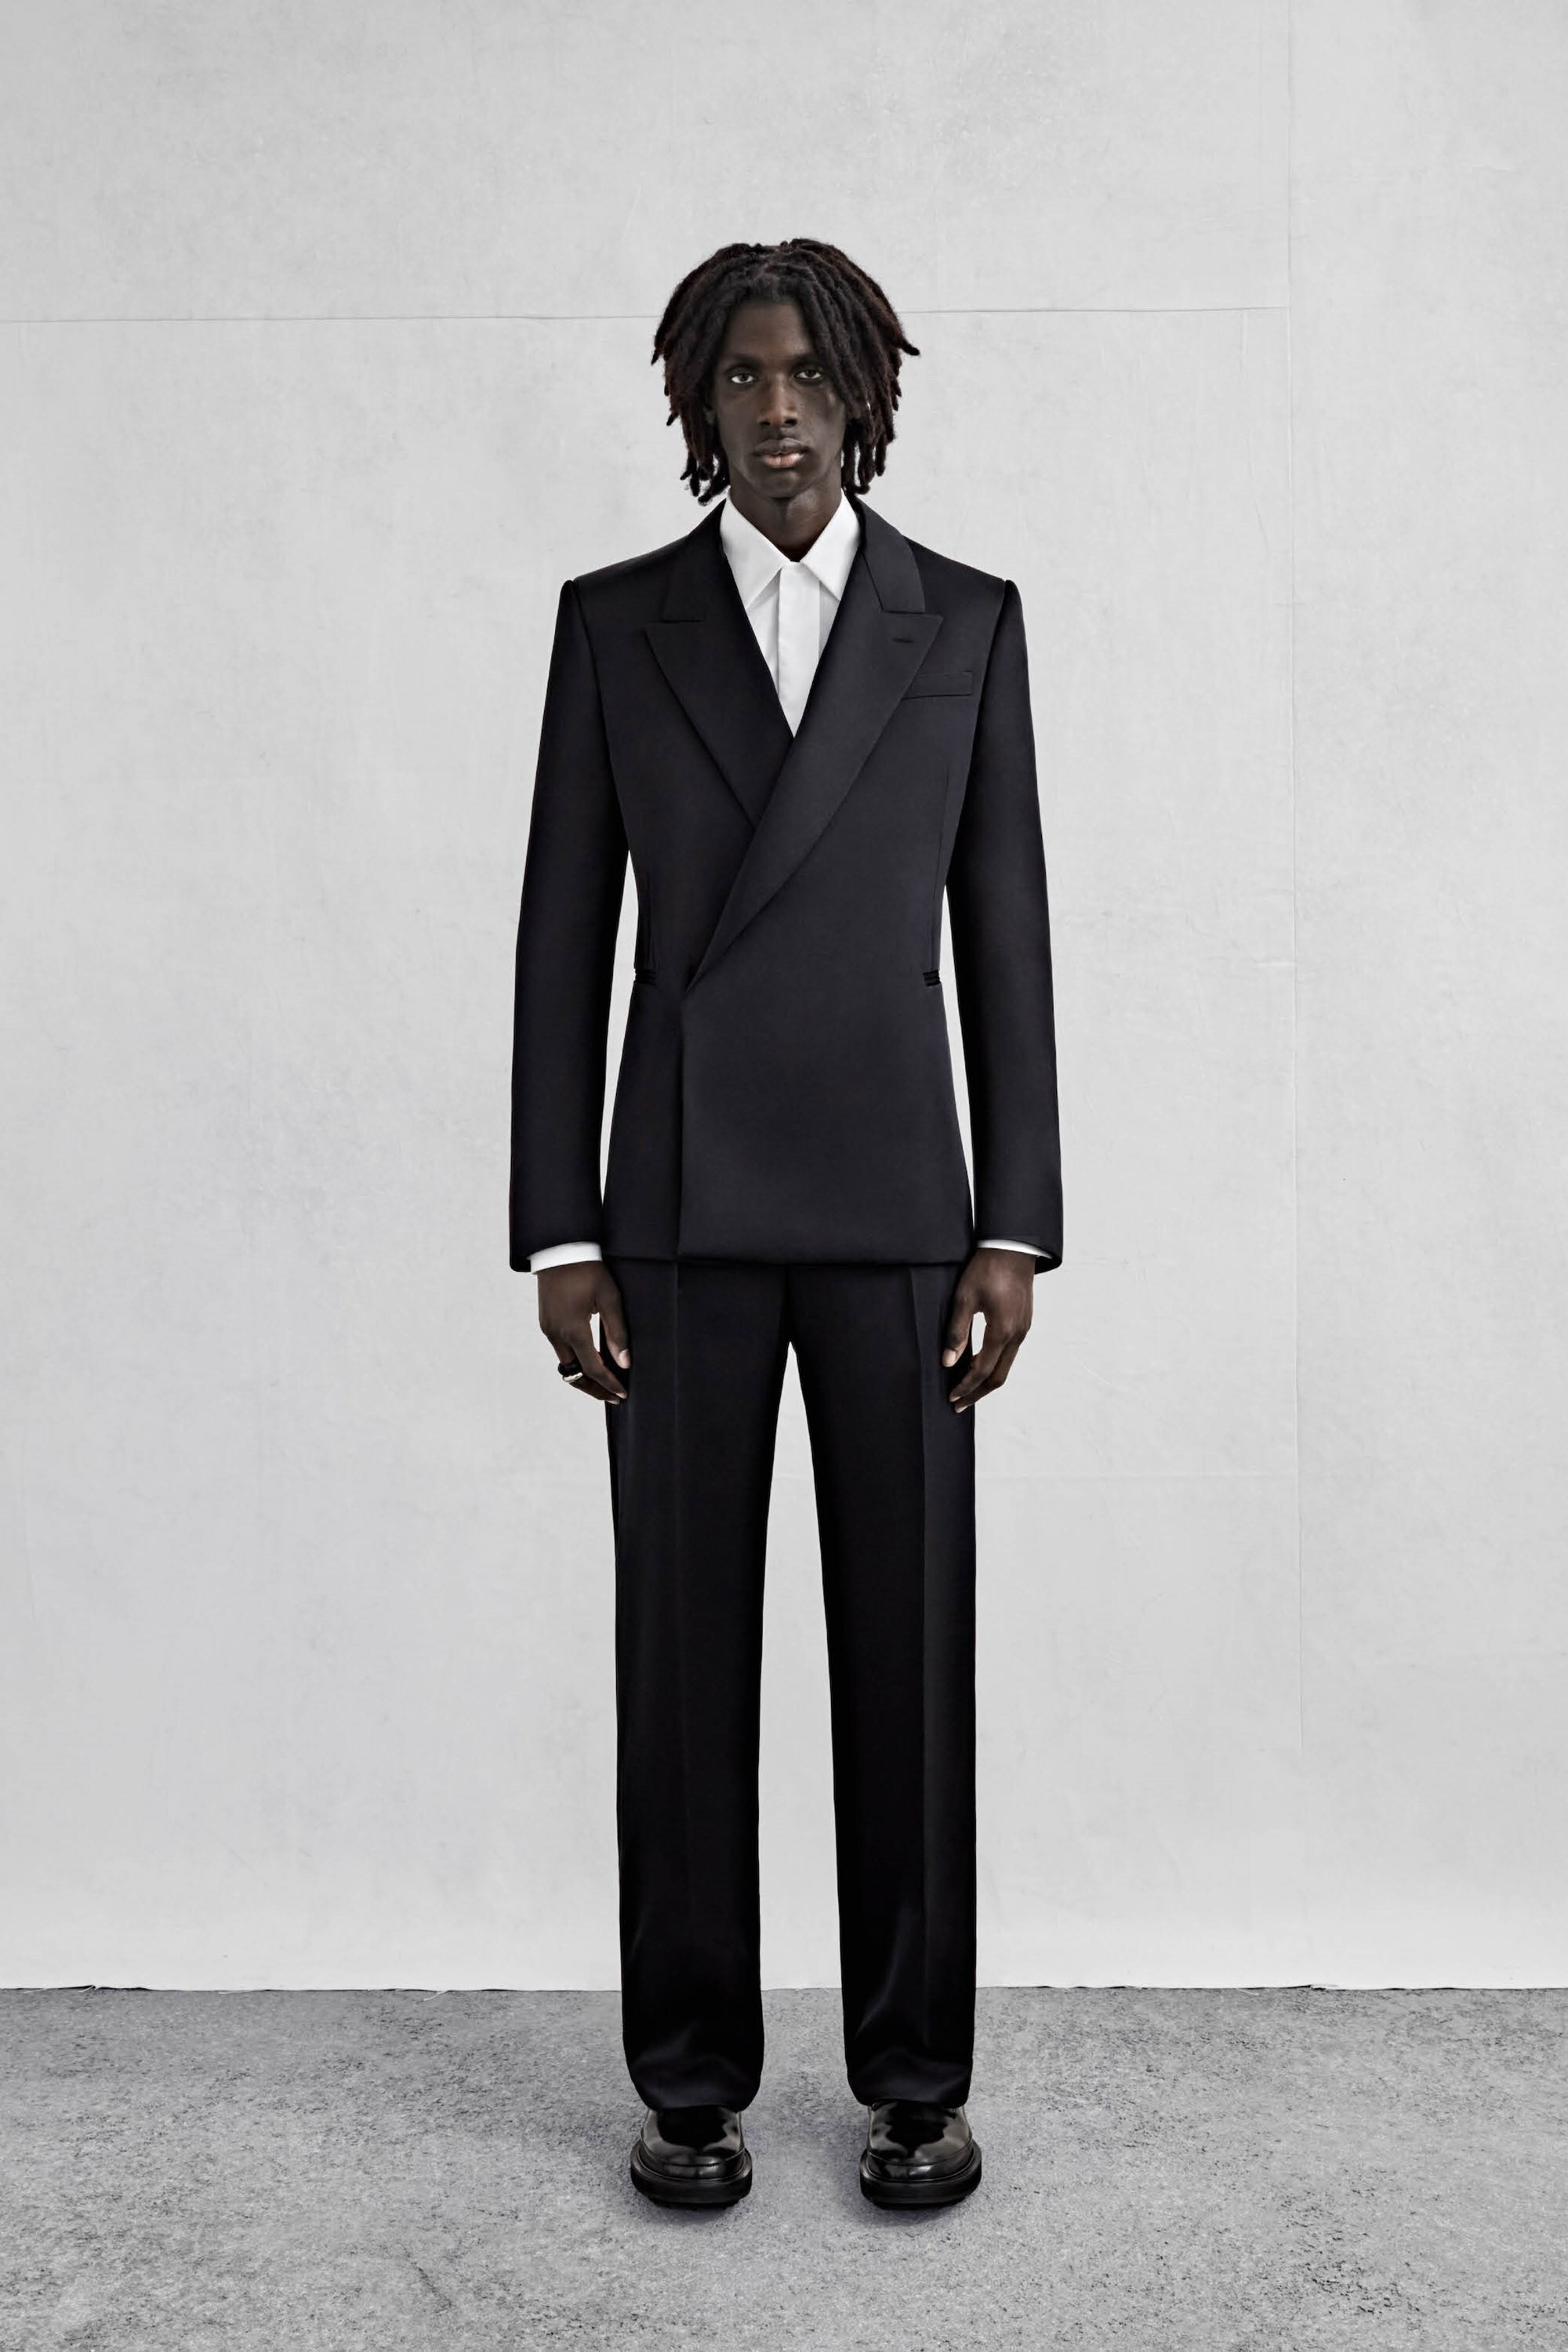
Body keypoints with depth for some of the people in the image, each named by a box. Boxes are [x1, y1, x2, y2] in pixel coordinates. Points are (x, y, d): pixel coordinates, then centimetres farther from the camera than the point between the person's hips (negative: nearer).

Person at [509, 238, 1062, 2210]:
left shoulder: (967, 621, 8)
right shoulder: (613, 621, 7)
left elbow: (1003, 934, 5)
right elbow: (563, 937, 4)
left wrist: (1015, 1228, -2)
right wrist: (559, 1234, -3)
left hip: (895, 1201, 0)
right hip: (682, 1207, 0)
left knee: (909, 1643, 5)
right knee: (682, 1653, 5)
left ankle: (917, 2075, 21)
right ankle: (691, 2078, 21)